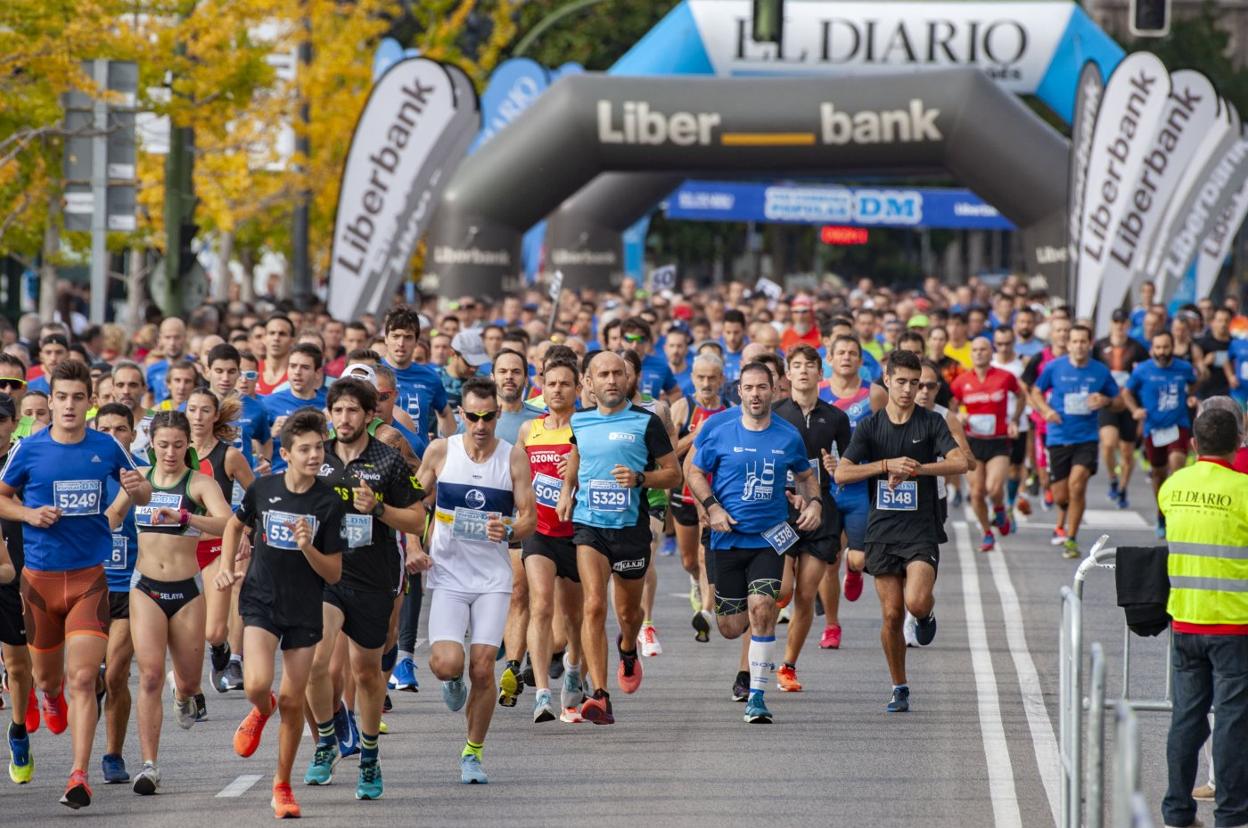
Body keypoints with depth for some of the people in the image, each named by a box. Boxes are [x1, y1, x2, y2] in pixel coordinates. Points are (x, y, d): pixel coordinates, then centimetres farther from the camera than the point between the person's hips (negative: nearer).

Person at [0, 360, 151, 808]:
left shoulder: (106, 448, -1)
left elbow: (142, 495, 13)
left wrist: (138, 487, -11)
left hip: (90, 576, -1)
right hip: (40, 576, 1)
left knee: (83, 677, -14)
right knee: (47, 674, 16)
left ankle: (79, 776, -14)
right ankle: (51, 695, 55)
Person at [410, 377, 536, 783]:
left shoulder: (514, 457, -1)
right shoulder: (440, 451, 0)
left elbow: (529, 518, 0)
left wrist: (508, 531, -22)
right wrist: (416, 548, -4)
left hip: (493, 578, 0)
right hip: (447, 573, 0)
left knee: (483, 669, -6)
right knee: (447, 664, -17)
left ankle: (472, 754, 11)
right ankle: (453, 681, 22)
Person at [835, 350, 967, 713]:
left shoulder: (931, 423, 1)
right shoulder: (870, 426, 3)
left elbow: (960, 463, -12)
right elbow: (841, 473, -7)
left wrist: (915, 468, -22)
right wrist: (888, 464, -17)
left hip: (921, 529, -1)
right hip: (882, 530, 2)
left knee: (916, 602, -22)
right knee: (892, 615, 1)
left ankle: (927, 613, 15)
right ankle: (899, 689, 15)